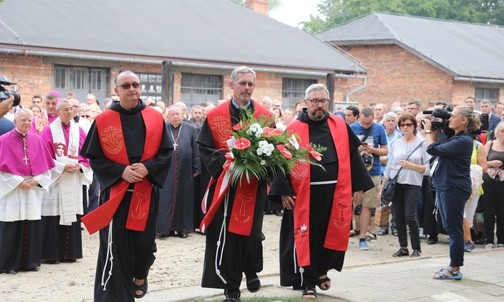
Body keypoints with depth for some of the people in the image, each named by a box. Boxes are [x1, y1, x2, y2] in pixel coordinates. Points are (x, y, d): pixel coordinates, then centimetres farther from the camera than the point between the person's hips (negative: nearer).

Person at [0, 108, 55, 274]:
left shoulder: (37, 140, 7)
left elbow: (46, 166, 9)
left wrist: (37, 180, -6)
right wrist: (18, 181, -13)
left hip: (33, 190, 4)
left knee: (32, 227, 5)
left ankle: (31, 261, 15)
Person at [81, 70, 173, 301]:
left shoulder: (155, 118, 2)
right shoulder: (103, 121, -4)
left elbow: (166, 152, 5)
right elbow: (93, 157, -2)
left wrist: (148, 167, -13)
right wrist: (121, 170, -15)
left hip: (146, 191, 2)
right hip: (115, 191, -2)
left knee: (145, 241, 9)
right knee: (116, 247, -4)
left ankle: (140, 276, 39)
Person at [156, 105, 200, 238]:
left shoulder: (191, 129, 6)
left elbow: (196, 150, 5)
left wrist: (196, 168, 1)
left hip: (184, 171, 0)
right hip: (166, 170, 0)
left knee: (183, 197, 5)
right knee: (166, 198, -1)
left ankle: (182, 227, 12)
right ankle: (165, 227, 4)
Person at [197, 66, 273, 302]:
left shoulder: (265, 116, 4)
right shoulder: (215, 116, 0)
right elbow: (205, 148, -2)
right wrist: (225, 163, -17)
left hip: (254, 186, 1)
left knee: (250, 231, 8)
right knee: (227, 235, -2)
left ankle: (251, 271, 36)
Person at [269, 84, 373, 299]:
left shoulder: (340, 127, 6)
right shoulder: (294, 130, -2)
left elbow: (353, 156, 10)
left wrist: (358, 186, 6)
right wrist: (283, 192, -9)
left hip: (335, 193, 2)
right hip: (304, 194, -2)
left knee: (332, 235, 9)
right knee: (306, 237, 5)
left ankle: (321, 269, 34)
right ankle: (308, 282, 16)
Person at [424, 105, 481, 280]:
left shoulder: (463, 141, -17)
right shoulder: (454, 138, 15)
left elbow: (433, 149, -20)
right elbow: (436, 150, 13)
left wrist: (429, 132, -6)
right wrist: (433, 133, 6)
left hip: (454, 188, -10)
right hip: (445, 187, 10)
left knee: (454, 229, -4)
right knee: (450, 228, 14)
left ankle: (455, 269, 2)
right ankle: (453, 266, 22)